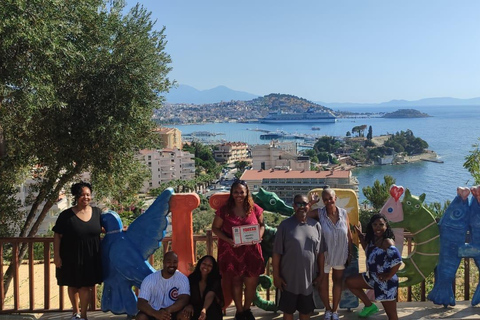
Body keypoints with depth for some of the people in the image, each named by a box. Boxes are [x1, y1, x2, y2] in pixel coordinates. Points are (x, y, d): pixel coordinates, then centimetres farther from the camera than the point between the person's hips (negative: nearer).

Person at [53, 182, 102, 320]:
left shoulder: (97, 212, -2)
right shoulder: (66, 215, -11)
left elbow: (102, 228, 14)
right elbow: (57, 236, -8)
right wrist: (56, 256, -11)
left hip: (91, 257, 1)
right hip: (71, 257, -1)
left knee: (86, 286, 6)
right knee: (73, 285, 16)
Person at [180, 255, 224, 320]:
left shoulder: (215, 280, -9)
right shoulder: (191, 278, -3)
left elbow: (210, 295, -26)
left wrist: (204, 309, -44)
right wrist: (189, 305, -29)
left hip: (212, 314, -1)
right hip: (195, 314, 1)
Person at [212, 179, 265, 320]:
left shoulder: (255, 209, -2)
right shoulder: (224, 210, -7)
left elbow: (262, 225, 9)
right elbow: (215, 228, -1)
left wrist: (259, 236, -12)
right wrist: (227, 240, -16)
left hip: (251, 251, 2)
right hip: (231, 251, -1)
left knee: (252, 283, 6)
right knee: (236, 282, 11)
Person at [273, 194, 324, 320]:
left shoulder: (316, 225, 1)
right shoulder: (285, 225, -8)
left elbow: (320, 252, 7)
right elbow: (277, 253, -7)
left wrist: (321, 272, 7)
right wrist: (276, 275, -8)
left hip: (309, 276, 3)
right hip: (289, 277, -2)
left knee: (306, 309, 17)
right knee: (288, 310, 11)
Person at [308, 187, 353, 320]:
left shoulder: (343, 213, -10)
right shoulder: (319, 213, -15)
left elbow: (349, 234, -1)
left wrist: (350, 253, 3)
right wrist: (311, 202, -30)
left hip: (340, 255, 2)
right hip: (324, 255, -2)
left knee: (338, 282, 18)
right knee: (322, 284, 10)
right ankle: (328, 309, 37)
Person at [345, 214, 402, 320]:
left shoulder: (387, 242, -25)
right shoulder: (372, 239, 1)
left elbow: (397, 261, -36)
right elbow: (368, 251, 21)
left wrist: (388, 276, -23)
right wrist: (360, 235, 11)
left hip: (386, 282, -9)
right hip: (373, 277, 9)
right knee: (349, 282, 15)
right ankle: (370, 306, 25)